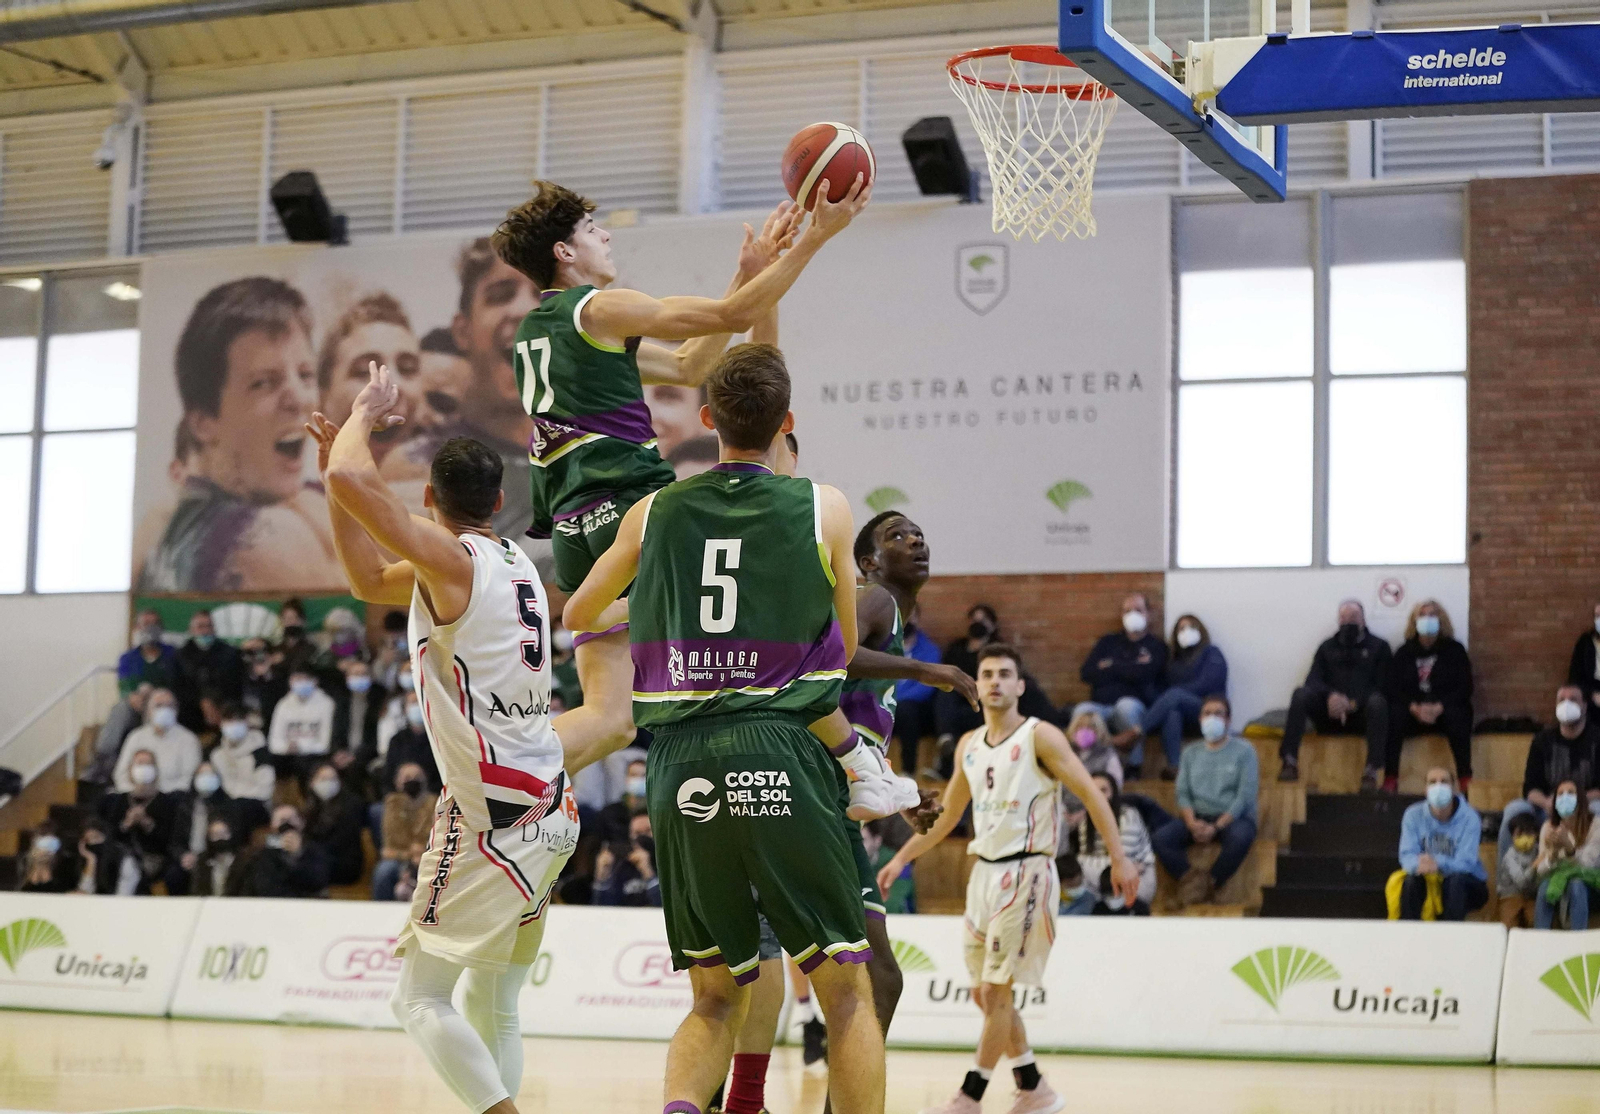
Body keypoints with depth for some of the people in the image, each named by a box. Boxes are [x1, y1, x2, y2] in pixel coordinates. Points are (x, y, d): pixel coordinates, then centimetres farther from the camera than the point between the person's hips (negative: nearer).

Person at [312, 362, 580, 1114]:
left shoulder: (452, 559, -13)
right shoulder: (515, 565, 13)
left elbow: (350, 480, -25)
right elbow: (370, 581, 23)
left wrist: (364, 417, -5)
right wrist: (335, 460, 19)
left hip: (491, 816, -9)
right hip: (550, 811, 9)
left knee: (420, 999, -3)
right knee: (493, 1006, 17)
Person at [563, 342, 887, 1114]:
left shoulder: (653, 513, 11)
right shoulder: (823, 509, 4)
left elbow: (578, 616, 27)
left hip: (682, 766, 3)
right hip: (781, 759, -3)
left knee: (716, 1000, 13)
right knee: (847, 994, 7)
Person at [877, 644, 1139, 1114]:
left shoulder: (1040, 737, -8)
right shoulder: (969, 746, 12)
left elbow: (1091, 794, -12)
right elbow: (946, 814, 23)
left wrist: (1119, 858, -20)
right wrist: (901, 859, 19)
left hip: (1025, 874, -7)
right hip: (985, 872, 7)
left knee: (996, 991, -8)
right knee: (984, 993, 9)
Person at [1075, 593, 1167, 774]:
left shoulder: (1156, 647, 12)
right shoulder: (1108, 642, 23)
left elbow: (1143, 675, -9)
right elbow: (1086, 673, 6)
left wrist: (1110, 667, 5)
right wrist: (1129, 669, 1)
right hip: (1101, 707, 2)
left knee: (1127, 705, -38)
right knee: (1082, 710, -32)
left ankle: (1134, 766, -24)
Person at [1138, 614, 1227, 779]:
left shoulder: (1212, 654, 12)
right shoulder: (1173, 658, 25)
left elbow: (1205, 686, -4)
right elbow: (1163, 686, 13)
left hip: (1206, 710, -3)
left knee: (1175, 695, -34)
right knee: (1172, 713, -35)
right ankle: (1173, 766, -52)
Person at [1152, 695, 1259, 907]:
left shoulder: (1244, 751, 3)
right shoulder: (1190, 754, 15)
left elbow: (1246, 796, -7)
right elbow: (1182, 794, 6)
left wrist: (1216, 827, -18)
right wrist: (1192, 822, -16)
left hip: (1233, 817, -3)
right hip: (1197, 817, 3)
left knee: (1240, 837, -39)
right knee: (1161, 837, -27)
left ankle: (1209, 883, -22)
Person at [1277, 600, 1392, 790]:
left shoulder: (1378, 647, 14)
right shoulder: (1327, 648, 21)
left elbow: (1381, 687, 2)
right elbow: (1313, 681, 6)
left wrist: (1353, 704, -15)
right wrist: (1330, 696, -18)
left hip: (1361, 713, -2)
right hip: (1330, 713, 2)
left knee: (1377, 702, -35)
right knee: (1301, 694, -26)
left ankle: (1372, 770, -42)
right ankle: (1289, 761, -34)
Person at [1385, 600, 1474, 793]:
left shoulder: (1454, 650, 10)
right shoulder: (1404, 652, 14)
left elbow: (1464, 688, 0)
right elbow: (1394, 688, 3)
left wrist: (1439, 707, -17)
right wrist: (1415, 708, -17)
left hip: (1445, 709, -1)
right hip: (1412, 710, 1)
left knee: (1456, 716, -36)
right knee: (1393, 715, -32)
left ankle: (1466, 782, -37)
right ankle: (1390, 780, -35)